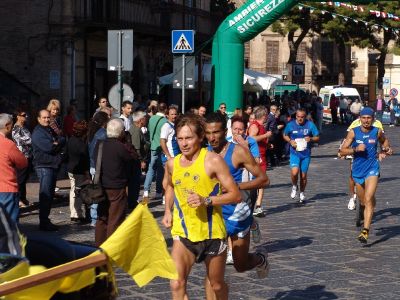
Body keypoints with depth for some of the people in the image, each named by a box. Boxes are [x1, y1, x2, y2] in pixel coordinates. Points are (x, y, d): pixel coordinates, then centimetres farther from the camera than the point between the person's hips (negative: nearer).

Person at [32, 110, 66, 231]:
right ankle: (44, 222, -8)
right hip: (43, 166, -9)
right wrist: (57, 145, -4)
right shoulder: (38, 132, -10)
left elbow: (63, 140, 10)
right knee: (45, 195, -10)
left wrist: (56, 143, -8)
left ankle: (45, 220, 20)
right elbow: (48, 147, -20)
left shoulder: (50, 130, 19)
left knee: (50, 194, 13)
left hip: (53, 165, 9)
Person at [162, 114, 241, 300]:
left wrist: (206, 200, -25)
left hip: (212, 233, -3)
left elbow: (235, 195, -13)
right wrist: (168, 211, 11)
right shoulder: (172, 164, 2)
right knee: (177, 285, -14)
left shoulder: (213, 161, -12)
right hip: (183, 233, 3)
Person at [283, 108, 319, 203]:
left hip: (306, 153, 1)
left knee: (303, 175, 8)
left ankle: (302, 193, 30)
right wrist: (290, 141, -7)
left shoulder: (310, 125, -5)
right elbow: (285, 135, 13)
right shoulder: (291, 125, -4)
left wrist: (311, 139, -20)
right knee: (294, 172, -22)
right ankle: (294, 187, 10)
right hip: (295, 152, -1)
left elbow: (317, 138, 2)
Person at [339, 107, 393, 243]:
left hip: (372, 170, -2)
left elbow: (384, 140, 21)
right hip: (358, 171, 2)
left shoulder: (377, 132, -3)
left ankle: (365, 232, -22)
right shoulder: (353, 132, -6)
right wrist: (355, 149, -22)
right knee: (363, 202, 15)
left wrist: (385, 150, 3)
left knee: (368, 200, -18)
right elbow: (342, 151, -8)